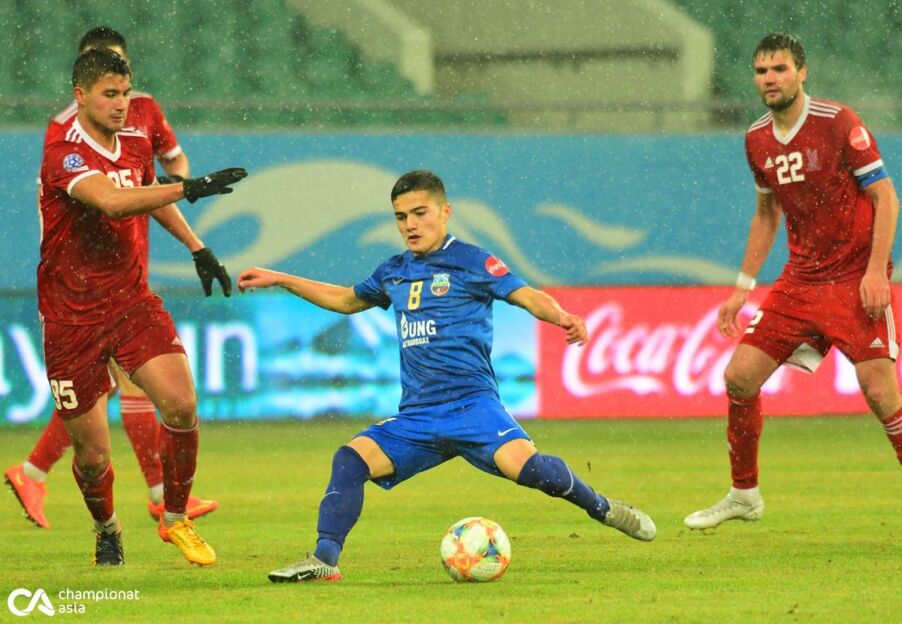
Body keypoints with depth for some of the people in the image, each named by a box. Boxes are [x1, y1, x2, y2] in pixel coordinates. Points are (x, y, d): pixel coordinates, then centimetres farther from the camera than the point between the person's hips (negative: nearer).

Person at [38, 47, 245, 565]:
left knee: (182, 404, -18)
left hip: (132, 303, 5)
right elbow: (111, 201, -38)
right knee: (92, 454, -1)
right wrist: (190, 188, -45)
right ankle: (107, 529, 32)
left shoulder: (137, 145, 5)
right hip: (72, 318, -5)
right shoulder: (63, 157, -19)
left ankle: (176, 519, 3)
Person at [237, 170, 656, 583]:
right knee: (351, 459, -14)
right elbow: (345, 300, 35)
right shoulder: (394, 273, 18)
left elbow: (527, 296, -9)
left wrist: (562, 317, -31)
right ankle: (324, 559, -13)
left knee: (524, 465, -27)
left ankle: (602, 509, -3)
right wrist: (279, 280, 34)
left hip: (471, 403, -6)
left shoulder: (472, 262, 1)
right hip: (417, 416, 6)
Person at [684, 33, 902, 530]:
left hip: (855, 280, -6)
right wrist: (743, 288, 17)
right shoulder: (757, 140, 7)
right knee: (739, 377, 1)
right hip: (800, 280, 6)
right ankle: (744, 495, 18)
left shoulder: (838, 123, -12)